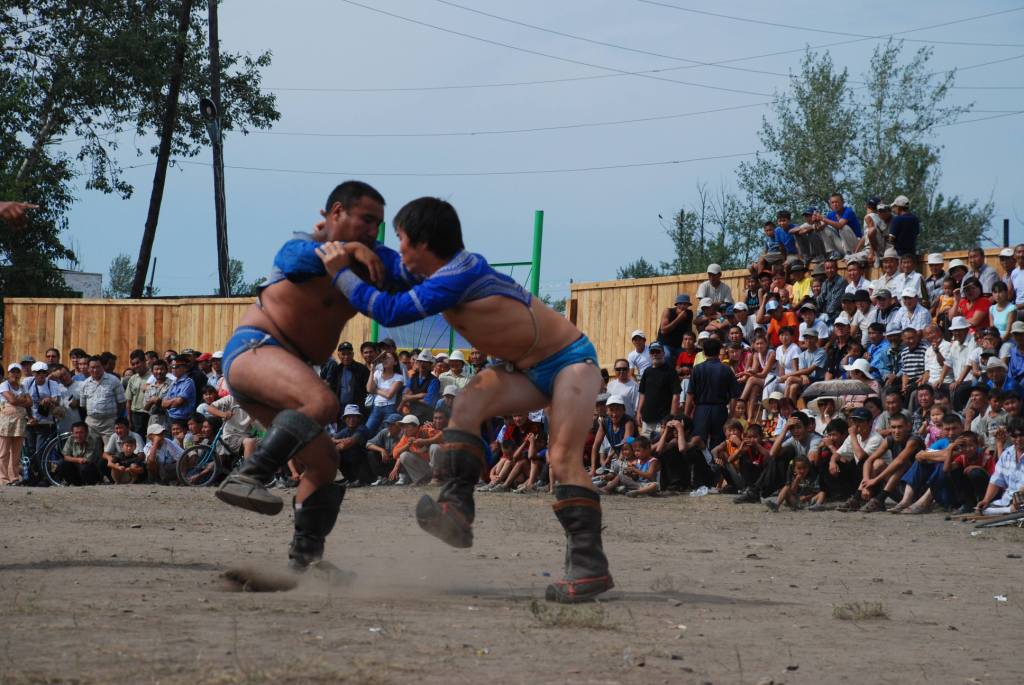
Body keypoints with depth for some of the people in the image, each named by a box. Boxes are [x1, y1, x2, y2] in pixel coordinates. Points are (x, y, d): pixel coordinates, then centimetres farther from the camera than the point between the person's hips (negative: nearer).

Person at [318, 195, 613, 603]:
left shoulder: (460, 275, -28)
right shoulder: (429, 273, 1)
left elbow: (391, 311, -32)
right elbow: (388, 269, 22)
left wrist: (342, 273, -23)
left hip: (570, 360, -9)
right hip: (528, 370, 9)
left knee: (563, 455, -19)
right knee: (468, 403, -16)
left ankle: (590, 566, -18)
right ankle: (457, 509, -26)